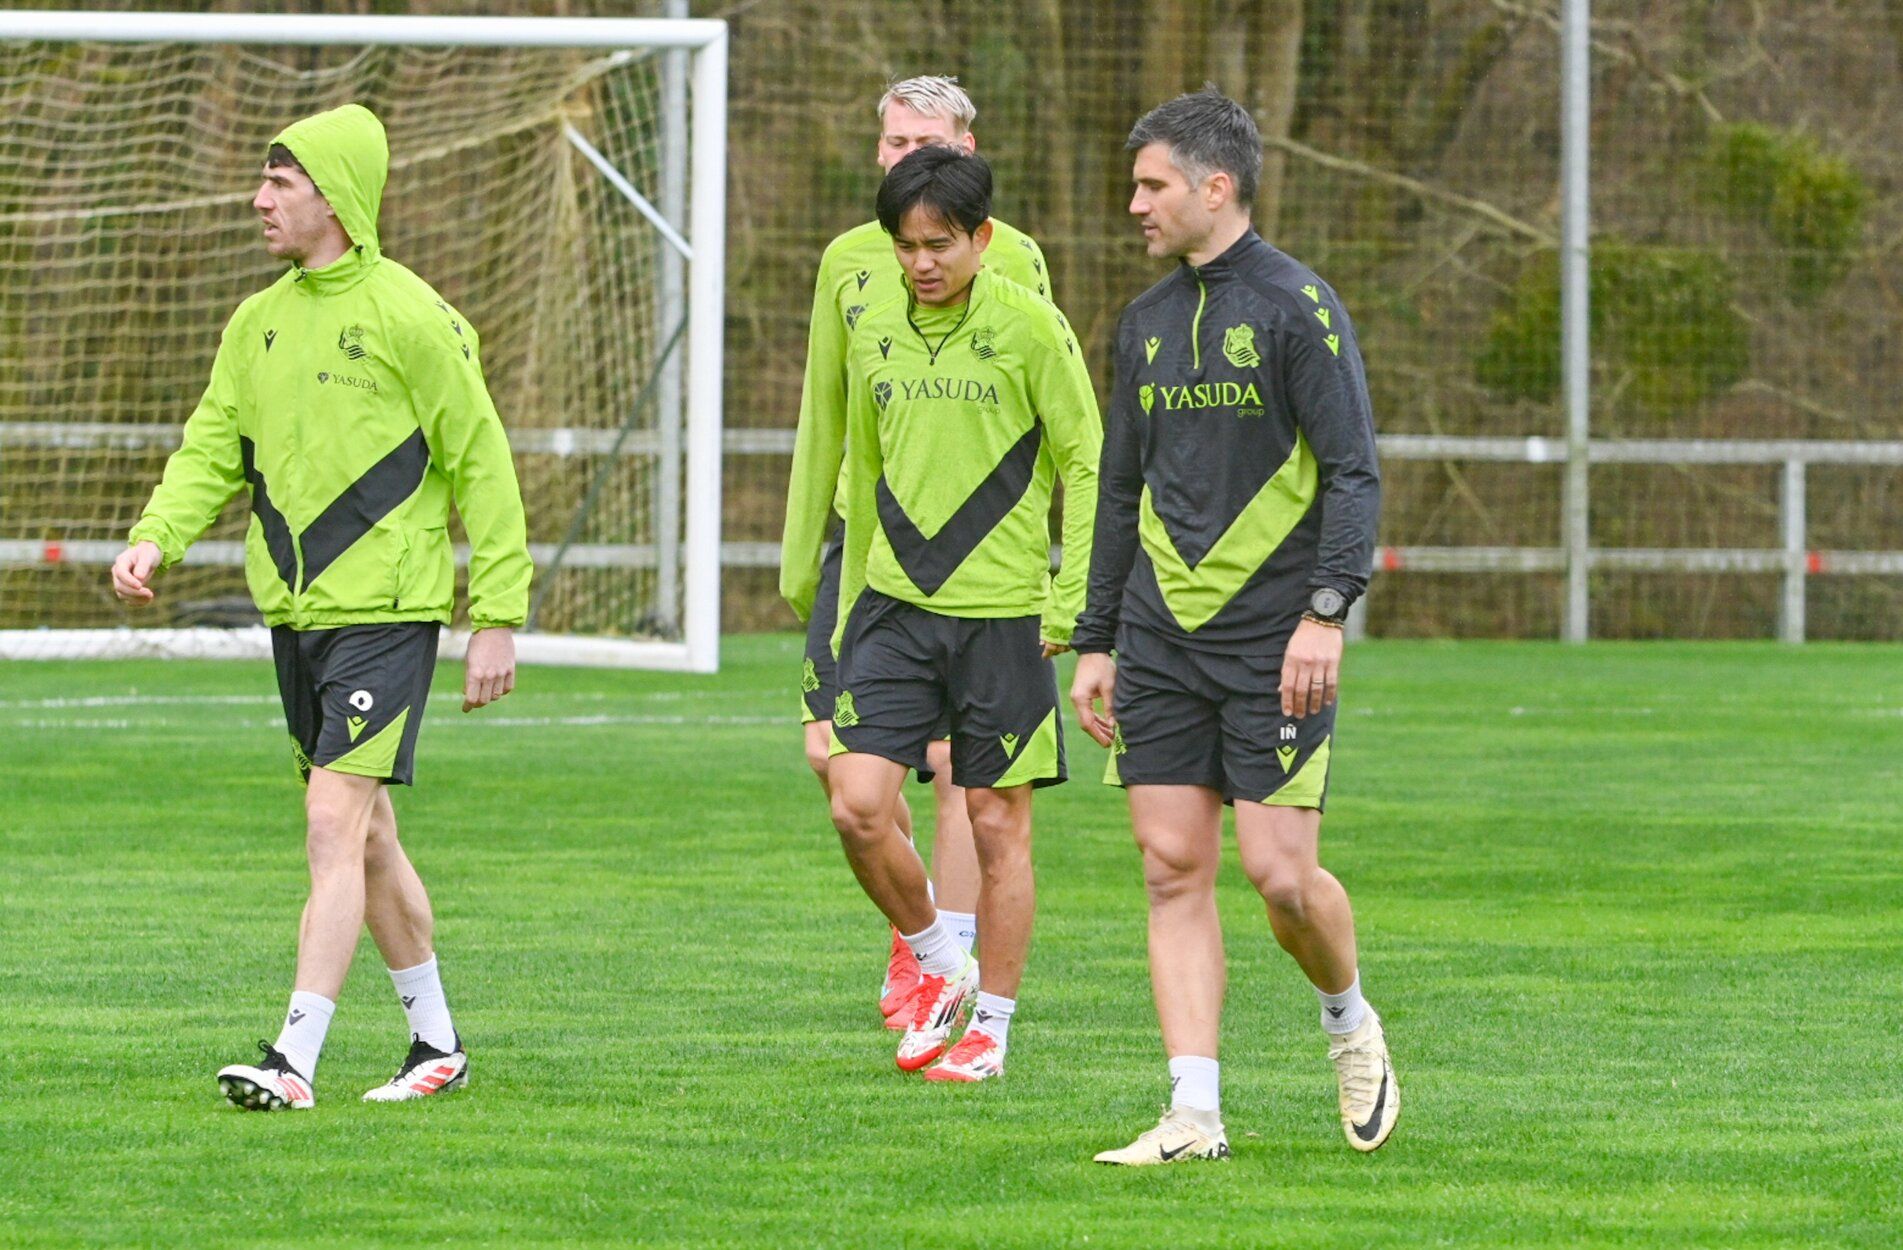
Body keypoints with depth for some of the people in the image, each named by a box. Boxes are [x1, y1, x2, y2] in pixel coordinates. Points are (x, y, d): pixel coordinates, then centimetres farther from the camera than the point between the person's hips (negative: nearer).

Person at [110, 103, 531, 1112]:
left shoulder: (409, 317, -10)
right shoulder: (259, 321, 11)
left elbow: (482, 468, -7)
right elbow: (213, 448, 10)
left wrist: (497, 616, -10)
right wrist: (158, 536, -10)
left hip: (385, 613, -7)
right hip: (295, 612, 8)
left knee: (336, 823, -14)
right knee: (365, 836, 13)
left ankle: (295, 1060, -18)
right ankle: (437, 1045, 25)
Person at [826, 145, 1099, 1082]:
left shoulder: (1029, 328, -6)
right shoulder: (874, 337, 8)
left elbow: (1085, 466, -3)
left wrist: (1070, 603, -8)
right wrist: (852, 611, 20)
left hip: (1001, 611, -4)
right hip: (895, 607, 4)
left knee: (997, 821, 3)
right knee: (858, 806, -9)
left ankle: (990, 1027, 15)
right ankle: (937, 962, 15)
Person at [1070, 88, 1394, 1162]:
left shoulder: (1298, 306, -6)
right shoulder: (1149, 321, 14)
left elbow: (1354, 471, -10)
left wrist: (1327, 610, -20)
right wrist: (1096, 642, 16)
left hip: (1274, 641, -6)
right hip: (1162, 640, 6)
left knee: (1281, 872, -9)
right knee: (1175, 869, -1)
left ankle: (1351, 1023, 20)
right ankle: (1195, 1114, 0)